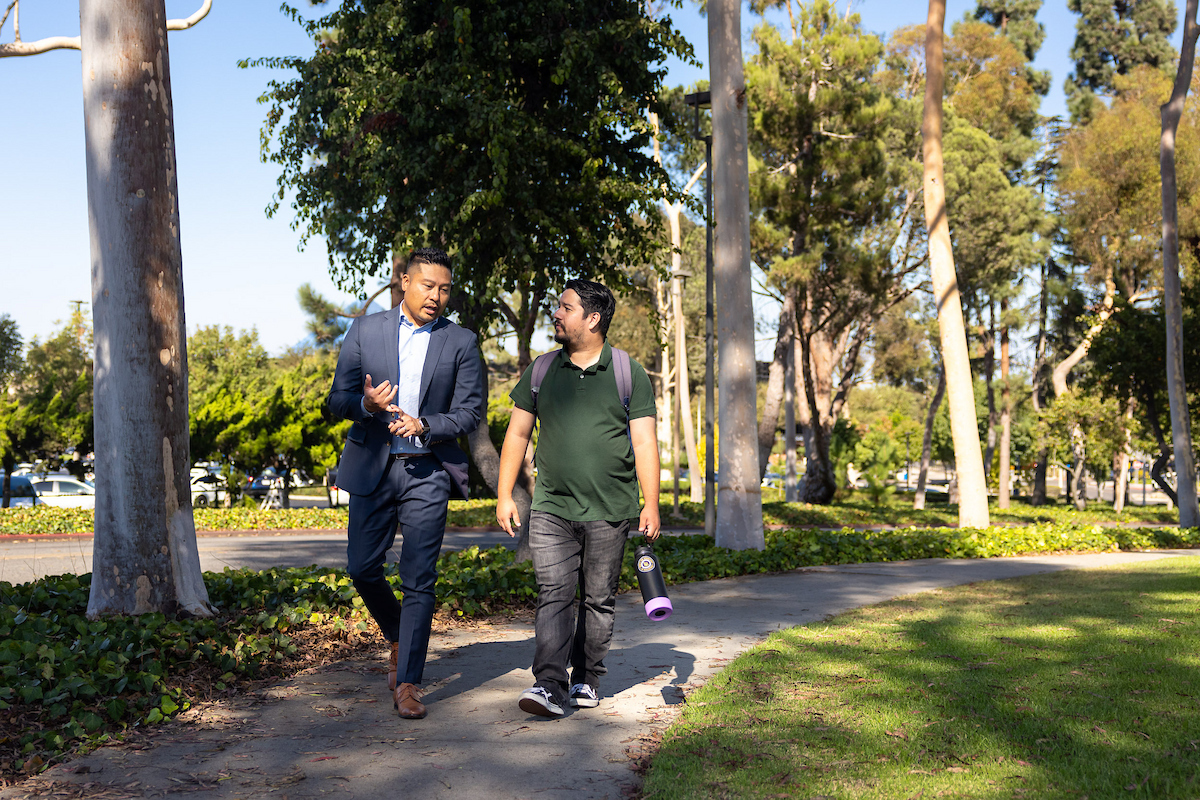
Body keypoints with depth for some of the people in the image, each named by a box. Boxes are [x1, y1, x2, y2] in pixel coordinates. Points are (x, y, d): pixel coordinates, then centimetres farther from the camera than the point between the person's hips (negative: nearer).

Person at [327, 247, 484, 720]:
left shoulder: (461, 343, 4)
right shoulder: (365, 331, 6)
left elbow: (471, 413, 1)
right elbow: (337, 400, 4)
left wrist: (424, 425, -16)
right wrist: (366, 404, -18)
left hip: (427, 472, -1)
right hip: (373, 469, 2)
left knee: (419, 580, -3)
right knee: (362, 568, 4)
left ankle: (408, 681, 7)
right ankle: (398, 638, 32)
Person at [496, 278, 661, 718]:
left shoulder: (629, 373, 2)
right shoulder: (541, 372, 8)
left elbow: (644, 442, -1)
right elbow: (517, 434, 11)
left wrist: (651, 505, -7)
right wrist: (504, 495, 5)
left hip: (610, 511, -1)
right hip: (551, 508, 1)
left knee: (599, 600, 7)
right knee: (553, 594, -8)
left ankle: (586, 681, 21)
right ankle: (549, 685, -10)